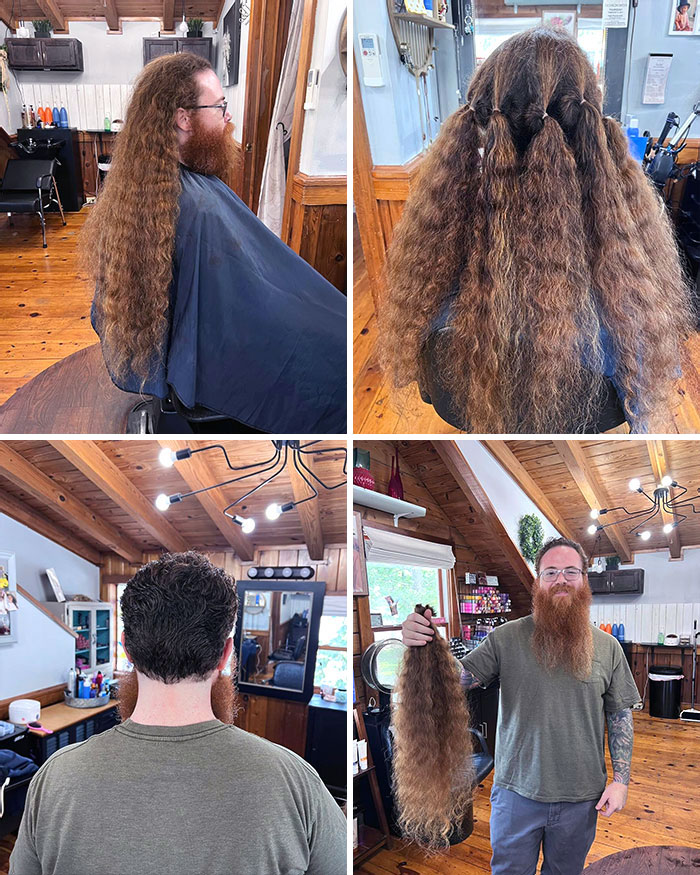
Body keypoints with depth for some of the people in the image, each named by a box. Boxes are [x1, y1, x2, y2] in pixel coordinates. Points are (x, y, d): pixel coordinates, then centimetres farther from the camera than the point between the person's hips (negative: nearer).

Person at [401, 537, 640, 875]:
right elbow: (461, 679, -11)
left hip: (581, 797, 1)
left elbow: (621, 716, 5)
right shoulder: (508, 637, -6)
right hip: (517, 792, -1)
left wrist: (620, 780, 0)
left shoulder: (607, 647, -1)